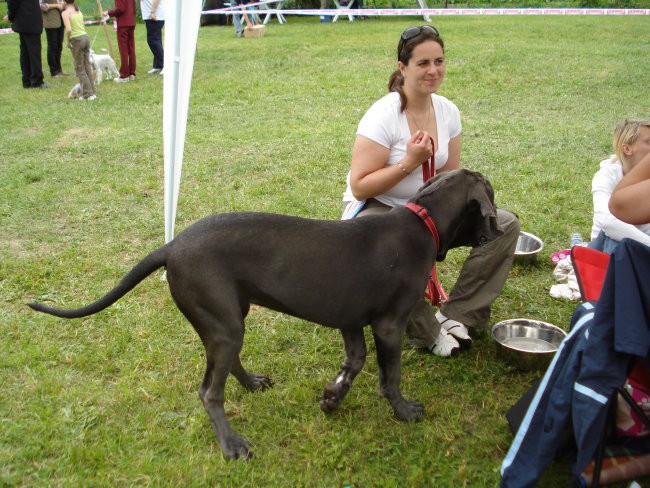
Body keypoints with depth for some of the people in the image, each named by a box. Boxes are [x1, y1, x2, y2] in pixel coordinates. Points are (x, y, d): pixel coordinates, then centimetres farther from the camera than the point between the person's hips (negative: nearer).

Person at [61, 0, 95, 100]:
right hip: (85, 37, 6)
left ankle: (87, 94, 3)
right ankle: (92, 92, 14)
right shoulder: (79, 11, 12)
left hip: (77, 40, -6)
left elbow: (68, 30, -18)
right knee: (87, 66, 12)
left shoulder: (65, 13, -8)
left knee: (79, 68, 3)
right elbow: (82, 26, 8)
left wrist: (68, 41, -5)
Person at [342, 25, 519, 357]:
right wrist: (409, 162, -28)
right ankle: (426, 334, -14)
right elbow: (359, 187, -21)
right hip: (376, 211, -6)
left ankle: (455, 315, -7)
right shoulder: (383, 116, -20)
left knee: (505, 224, -8)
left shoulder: (447, 111, -1)